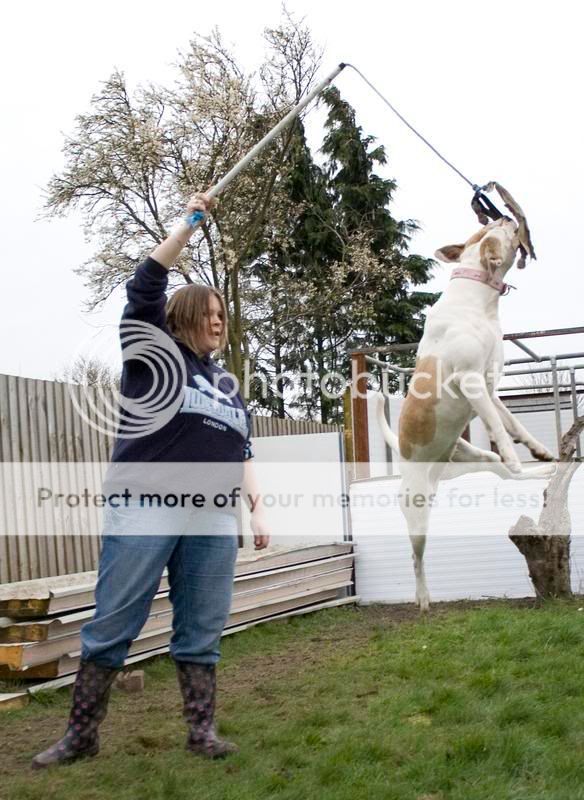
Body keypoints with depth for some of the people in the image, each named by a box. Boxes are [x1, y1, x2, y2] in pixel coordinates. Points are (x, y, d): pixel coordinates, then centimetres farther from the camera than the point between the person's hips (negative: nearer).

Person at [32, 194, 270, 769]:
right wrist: (189, 224, -8)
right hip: (144, 510, -5)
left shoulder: (228, 384, 22)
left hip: (213, 519, 5)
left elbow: (241, 455, 22)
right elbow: (145, 288, -6)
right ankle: (81, 736, 6)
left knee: (202, 631, 5)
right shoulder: (153, 354, 7)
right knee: (112, 626, -2)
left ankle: (202, 732, 14)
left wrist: (257, 508, 11)